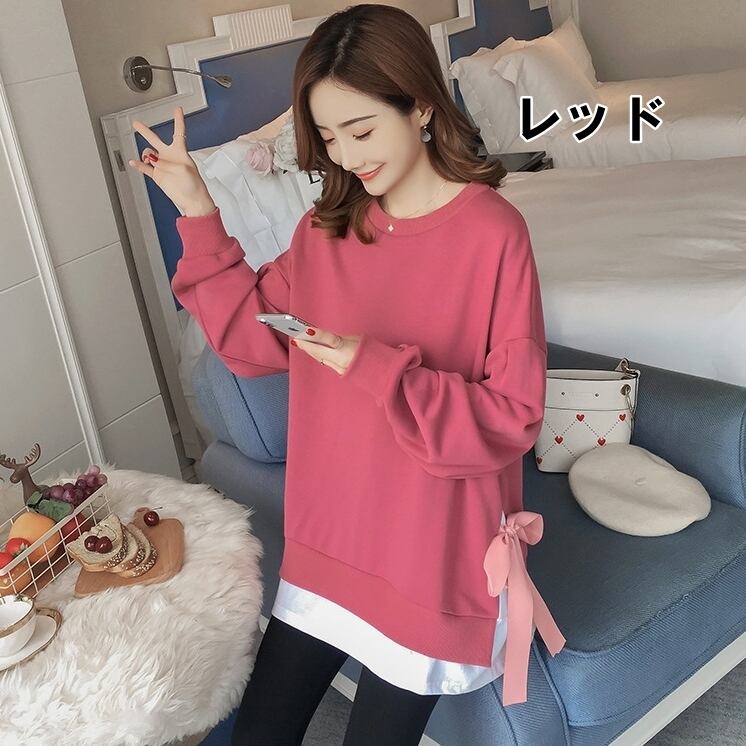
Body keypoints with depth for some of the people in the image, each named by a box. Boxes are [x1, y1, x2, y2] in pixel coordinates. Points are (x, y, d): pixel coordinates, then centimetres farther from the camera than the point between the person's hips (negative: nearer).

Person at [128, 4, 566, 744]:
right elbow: (253, 341, 3)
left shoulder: (492, 233, -18)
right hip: (329, 533, 5)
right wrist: (199, 216, -4)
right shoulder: (325, 226, 0)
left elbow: (512, 415, -17)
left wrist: (379, 369, -29)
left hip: (435, 549, -5)